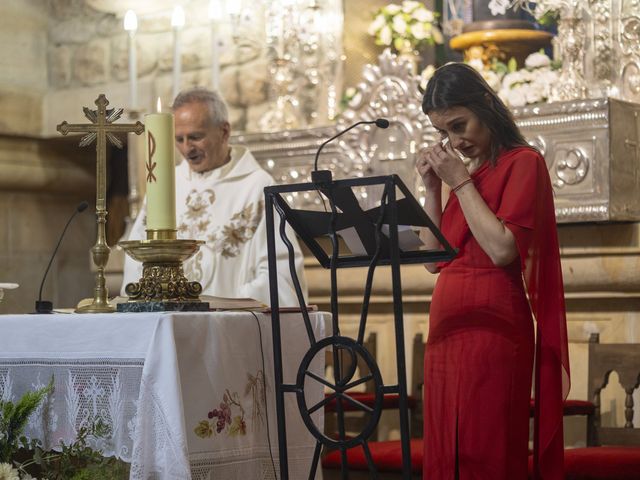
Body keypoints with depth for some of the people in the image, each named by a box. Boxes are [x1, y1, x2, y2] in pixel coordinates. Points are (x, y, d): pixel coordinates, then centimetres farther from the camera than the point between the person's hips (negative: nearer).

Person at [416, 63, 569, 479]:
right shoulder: (466, 170, 17)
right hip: (448, 327, 7)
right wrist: (433, 189, 7)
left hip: (492, 325, -7)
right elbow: (434, 259, 15)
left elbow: (502, 249, -16)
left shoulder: (522, 162, -3)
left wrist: (461, 182, -9)